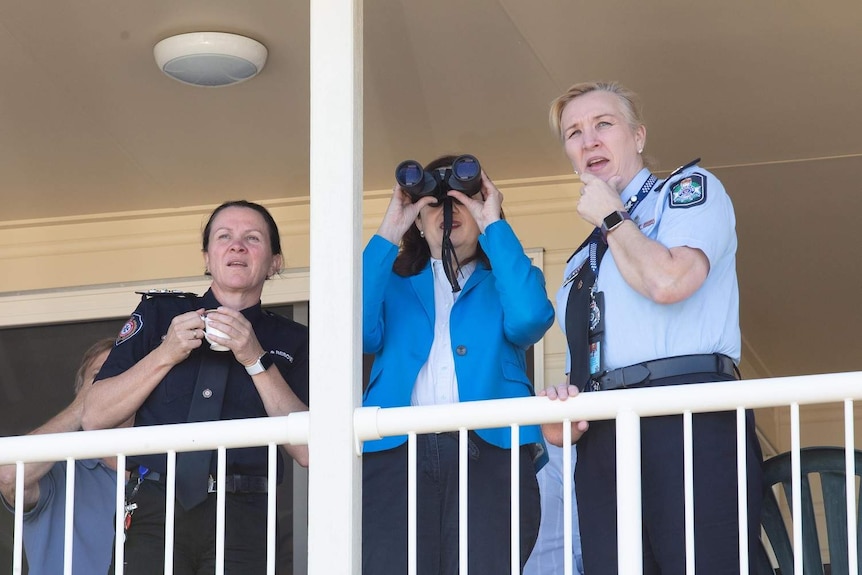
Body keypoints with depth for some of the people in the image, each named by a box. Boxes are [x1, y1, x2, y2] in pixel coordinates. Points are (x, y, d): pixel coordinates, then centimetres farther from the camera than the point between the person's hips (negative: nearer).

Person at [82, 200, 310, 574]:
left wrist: (257, 360, -6)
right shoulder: (157, 314, 14)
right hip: (155, 512, 0)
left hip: (242, 519, 0)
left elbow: (308, 450, 0)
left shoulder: (292, 342, 13)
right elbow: (94, 417, 8)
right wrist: (166, 355, -3)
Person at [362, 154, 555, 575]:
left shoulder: (504, 280, 24)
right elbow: (360, 333, 3)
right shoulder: (394, 284, 26)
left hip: (488, 451, 0)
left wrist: (494, 226, 5)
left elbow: (529, 320, -1)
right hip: (397, 453, 1)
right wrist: (387, 233, 7)